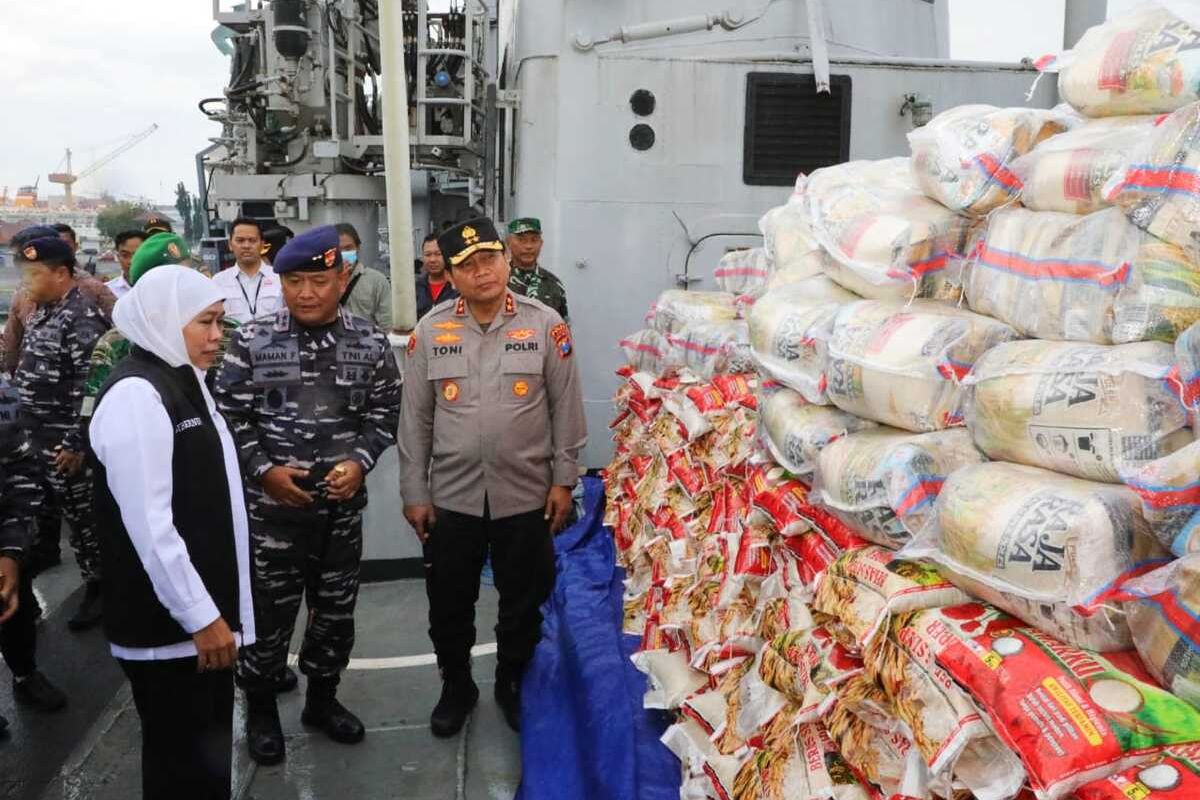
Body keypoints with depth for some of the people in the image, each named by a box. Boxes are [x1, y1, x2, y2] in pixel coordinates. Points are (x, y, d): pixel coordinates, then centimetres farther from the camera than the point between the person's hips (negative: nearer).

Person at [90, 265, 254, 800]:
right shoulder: (135, 394, -17)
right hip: (168, 624, -9)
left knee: (209, 754, 18)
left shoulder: (182, 382, 12)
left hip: (204, 612, 9)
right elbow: (147, 523, -22)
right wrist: (200, 615, -19)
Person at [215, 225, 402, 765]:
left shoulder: (370, 343, -2)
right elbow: (229, 417, -2)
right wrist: (263, 470, -13)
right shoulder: (252, 342, -6)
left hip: (343, 504, 2)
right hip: (272, 505, -2)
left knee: (337, 610, 16)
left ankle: (322, 699, 38)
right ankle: (260, 709, 33)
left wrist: (360, 461, -11)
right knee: (269, 612, 9)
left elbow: (385, 412, 4)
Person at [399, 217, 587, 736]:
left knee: (524, 601, 14)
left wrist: (563, 479, -2)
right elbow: (415, 418, 2)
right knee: (449, 602, 14)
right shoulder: (430, 330, -2)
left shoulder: (545, 324, -5)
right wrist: (414, 492, 2)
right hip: (452, 496, 1)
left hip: (526, 494, -1)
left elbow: (566, 408, -1)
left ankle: (512, 684, 38)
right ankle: (456, 685, 38)